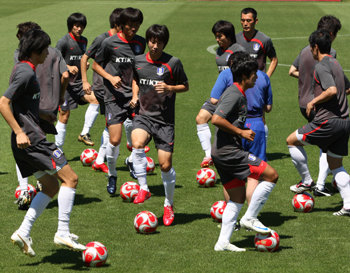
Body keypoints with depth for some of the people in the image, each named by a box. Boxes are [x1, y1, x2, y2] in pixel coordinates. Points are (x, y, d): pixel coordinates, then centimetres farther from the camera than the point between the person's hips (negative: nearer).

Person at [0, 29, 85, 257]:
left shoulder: (23, 69, 16)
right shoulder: (26, 73, -15)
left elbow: (21, 103, 28)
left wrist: (41, 114, 23)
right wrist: (19, 132, -25)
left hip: (25, 143, 10)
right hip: (31, 139, -10)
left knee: (51, 187, 14)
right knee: (70, 178, -6)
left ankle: (24, 233, 7)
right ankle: (63, 233, -7)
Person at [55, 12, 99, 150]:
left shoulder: (84, 41, 9)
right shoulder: (64, 41, -11)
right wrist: (68, 67, -23)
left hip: (78, 82, 6)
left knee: (94, 99, -18)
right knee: (64, 115, -2)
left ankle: (84, 134, -9)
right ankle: (58, 148, 10)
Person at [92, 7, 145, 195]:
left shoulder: (140, 43, 6)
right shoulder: (110, 43, -6)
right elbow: (96, 65, 5)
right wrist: (111, 78, -11)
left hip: (134, 95, 3)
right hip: (115, 97, -3)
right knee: (115, 140, -8)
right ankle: (112, 175, 15)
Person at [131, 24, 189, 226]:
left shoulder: (173, 63, -6)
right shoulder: (138, 61, 5)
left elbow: (185, 86, 4)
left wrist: (169, 88, -14)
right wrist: (135, 95, 7)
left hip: (165, 120, -2)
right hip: (144, 116, 2)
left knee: (166, 165, 0)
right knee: (137, 143, -31)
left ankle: (169, 205, 23)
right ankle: (143, 188, -17)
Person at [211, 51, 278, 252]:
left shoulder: (238, 93, 17)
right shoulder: (234, 94, -15)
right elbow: (216, 120, -25)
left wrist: (242, 131, 17)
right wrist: (241, 132, -18)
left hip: (224, 153, 10)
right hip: (229, 152, -10)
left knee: (238, 198, 12)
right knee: (272, 175, -9)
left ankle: (223, 242, 11)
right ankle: (250, 218, -2)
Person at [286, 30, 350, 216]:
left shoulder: (322, 66, -12)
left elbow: (332, 90, -26)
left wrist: (314, 101, -12)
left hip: (328, 121, -9)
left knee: (292, 141, 8)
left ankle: (306, 181, 12)